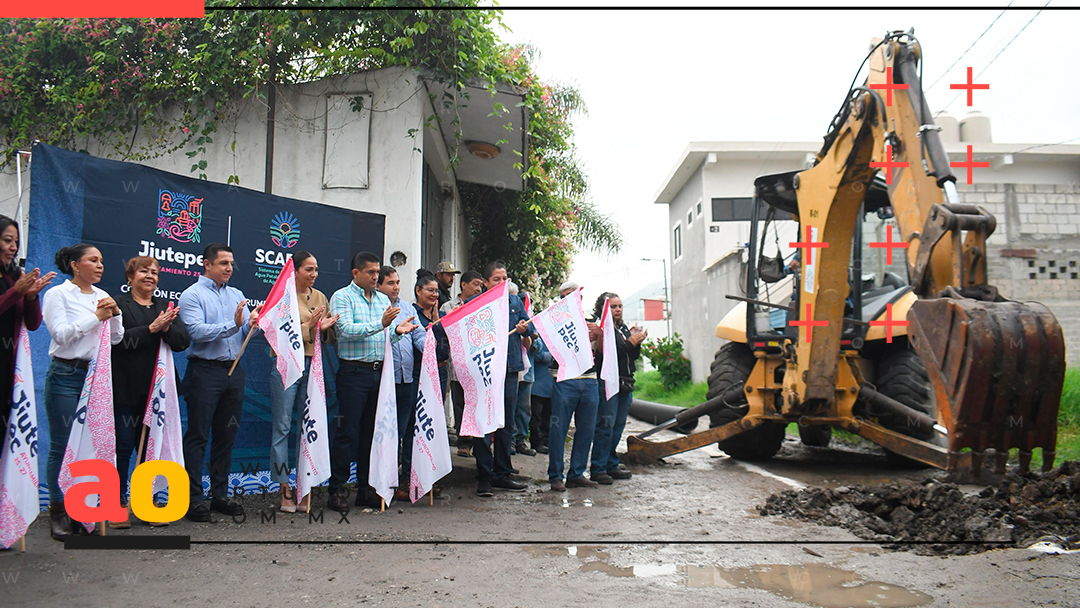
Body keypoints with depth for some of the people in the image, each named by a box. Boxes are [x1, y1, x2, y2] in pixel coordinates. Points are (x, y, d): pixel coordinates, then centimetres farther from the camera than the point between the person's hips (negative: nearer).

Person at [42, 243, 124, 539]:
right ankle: (58, 512, 4)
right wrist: (96, 317, -11)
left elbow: (116, 339, 12)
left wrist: (115, 313, -4)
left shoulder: (102, 296, 13)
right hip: (66, 375, -5)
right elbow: (61, 334, -13)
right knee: (61, 446, -3)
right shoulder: (58, 294, -2)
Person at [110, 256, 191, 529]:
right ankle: (118, 503, 5)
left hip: (156, 388, 5)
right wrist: (151, 329, -19)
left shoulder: (165, 307, 15)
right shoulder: (119, 304, 1)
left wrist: (167, 328, -16)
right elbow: (118, 339, -15)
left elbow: (183, 342, 3)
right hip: (126, 390, -4)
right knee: (123, 445, -3)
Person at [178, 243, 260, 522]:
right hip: (205, 371, -6)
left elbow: (245, 332, 10)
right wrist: (232, 325, -23)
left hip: (234, 371, 6)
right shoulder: (192, 295, -3)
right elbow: (197, 331, -16)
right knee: (197, 436, -2)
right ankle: (193, 498, 3)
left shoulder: (237, 295, 15)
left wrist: (251, 325, -12)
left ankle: (220, 494, 19)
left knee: (226, 436, 11)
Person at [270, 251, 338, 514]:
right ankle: (284, 488, 4)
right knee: (282, 427, -2)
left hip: (312, 366, 5)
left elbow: (331, 337, 17)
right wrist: (309, 327, -17)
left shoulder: (320, 297, 14)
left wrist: (324, 329, -4)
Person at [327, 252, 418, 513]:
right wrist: (380, 324, -23)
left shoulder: (383, 299, 17)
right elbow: (347, 330, -16)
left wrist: (397, 331, -3)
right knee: (347, 432, -4)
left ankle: (365, 487, 18)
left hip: (379, 371, 6)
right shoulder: (342, 297, -2)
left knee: (372, 431, 10)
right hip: (354, 372, -6)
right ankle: (337, 489, 4)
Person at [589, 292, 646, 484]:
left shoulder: (623, 328, 18)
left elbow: (633, 357, 19)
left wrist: (637, 342, 1)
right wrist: (630, 342, -16)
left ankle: (611, 465, 19)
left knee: (618, 426, 11)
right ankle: (598, 469, -4)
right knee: (605, 426, -9)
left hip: (625, 383, 8)